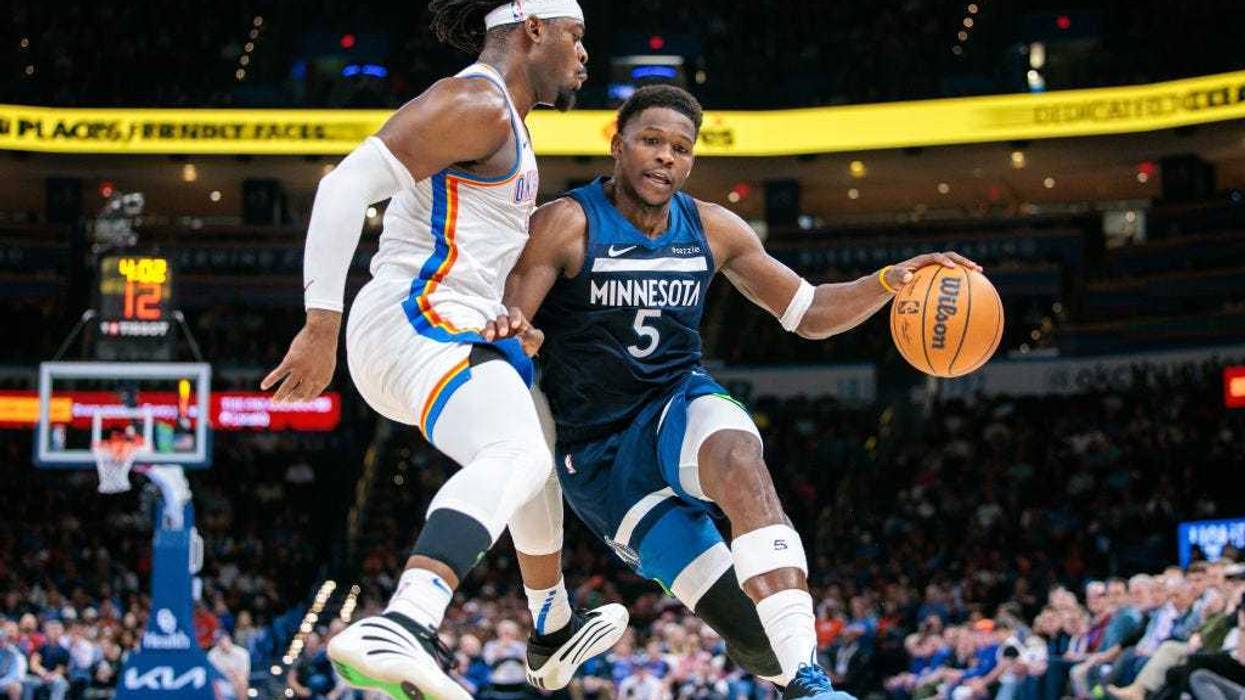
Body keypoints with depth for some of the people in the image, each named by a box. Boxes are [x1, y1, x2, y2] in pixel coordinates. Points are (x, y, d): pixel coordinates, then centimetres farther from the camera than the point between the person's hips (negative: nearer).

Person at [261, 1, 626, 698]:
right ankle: (402, 630, -58)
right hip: (420, 321, -11)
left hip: (453, 330, 11)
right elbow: (348, 184, -21)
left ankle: (555, 629, 49)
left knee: (541, 453, 32)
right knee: (514, 457, -36)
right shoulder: (476, 104, -11)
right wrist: (322, 325, -26)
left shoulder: (500, 117, 22)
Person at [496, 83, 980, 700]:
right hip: (596, 452, -3)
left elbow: (810, 313, 11)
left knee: (737, 454, -37)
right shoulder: (565, 224, -9)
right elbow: (502, 330, -14)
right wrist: (516, 338, -39)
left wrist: (889, 282, -6)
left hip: (677, 406, 3)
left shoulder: (712, 229, 5)